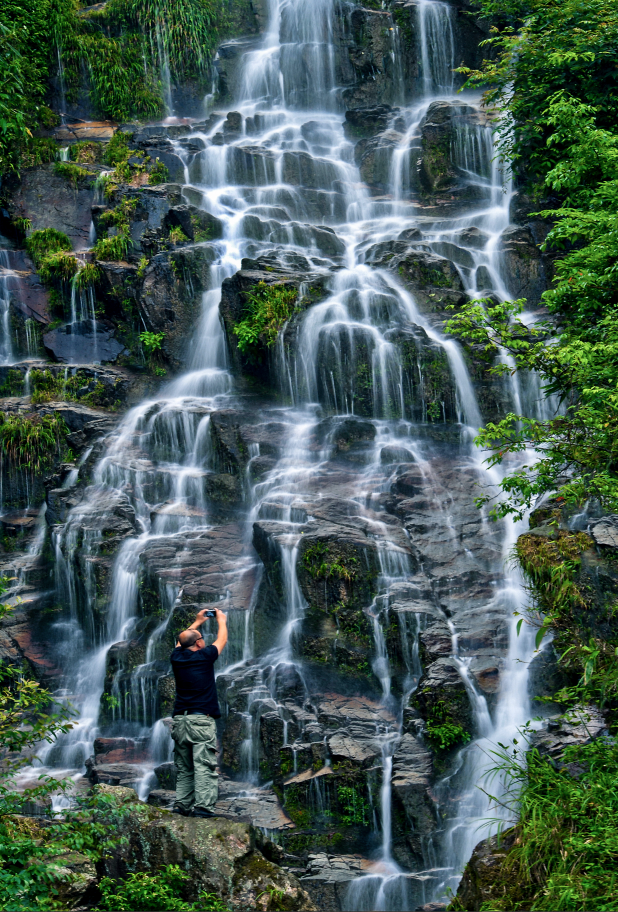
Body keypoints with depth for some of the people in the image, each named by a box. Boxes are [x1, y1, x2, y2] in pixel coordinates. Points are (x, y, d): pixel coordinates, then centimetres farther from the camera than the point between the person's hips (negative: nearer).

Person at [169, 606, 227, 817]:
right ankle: (203, 806, -14)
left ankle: (182, 805, 7)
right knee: (204, 766, -8)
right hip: (201, 720, -6)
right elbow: (221, 640, 15)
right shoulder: (204, 657, -4)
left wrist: (197, 622, 42)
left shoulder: (177, 657, 7)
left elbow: (182, 640, 31)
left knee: (183, 768, 10)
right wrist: (221, 621, 33)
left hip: (180, 719, 6)